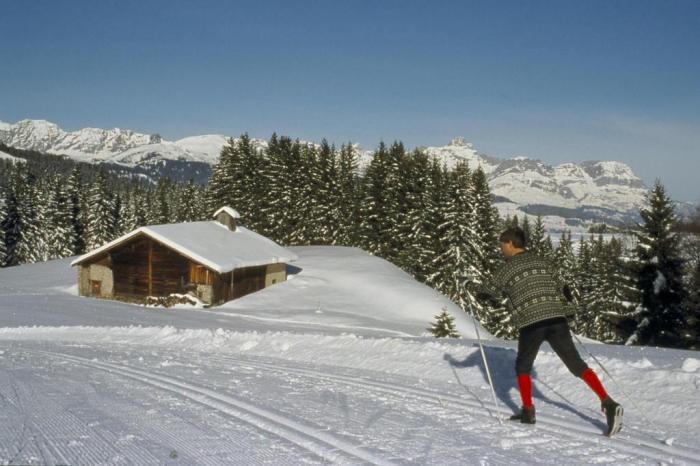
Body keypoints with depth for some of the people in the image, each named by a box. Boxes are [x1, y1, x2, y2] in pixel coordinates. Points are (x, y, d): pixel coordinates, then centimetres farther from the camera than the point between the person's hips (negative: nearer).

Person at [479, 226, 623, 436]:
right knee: (577, 365, 5)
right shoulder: (542, 262, 14)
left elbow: (487, 292, 12)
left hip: (530, 324, -3)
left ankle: (528, 411, 19)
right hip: (556, 319, 4)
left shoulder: (507, 269, 1)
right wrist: (566, 309, 30)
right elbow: (561, 287, 17)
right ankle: (608, 403, -7)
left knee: (523, 366, 19)